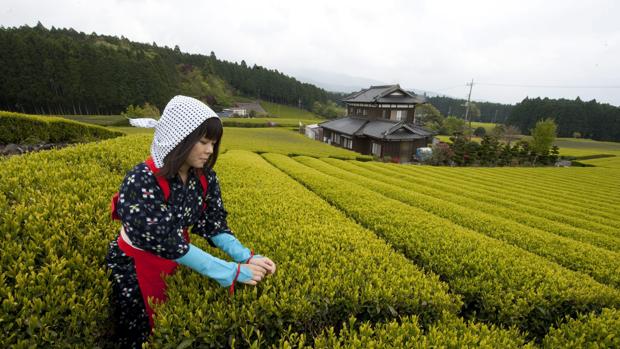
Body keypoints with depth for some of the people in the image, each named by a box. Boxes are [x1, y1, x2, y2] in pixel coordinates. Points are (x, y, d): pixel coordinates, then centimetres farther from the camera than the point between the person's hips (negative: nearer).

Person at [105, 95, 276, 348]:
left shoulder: (205, 179, -12)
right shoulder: (142, 181, -32)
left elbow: (214, 227, -9)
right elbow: (167, 242, -33)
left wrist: (247, 258, -26)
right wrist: (232, 271, -33)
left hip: (175, 265, 5)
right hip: (134, 270, -5)